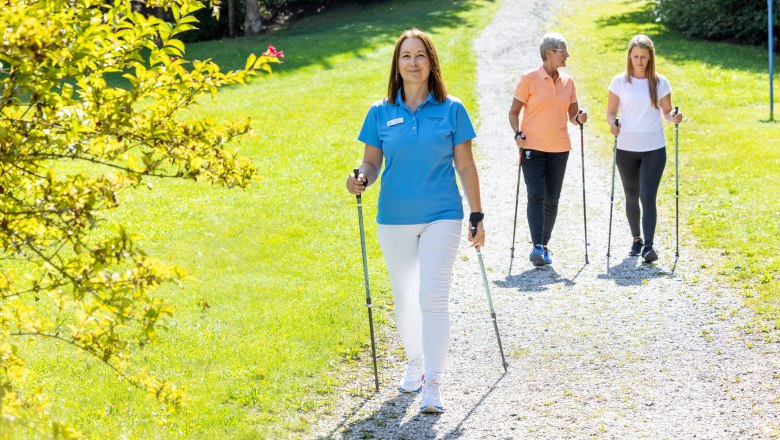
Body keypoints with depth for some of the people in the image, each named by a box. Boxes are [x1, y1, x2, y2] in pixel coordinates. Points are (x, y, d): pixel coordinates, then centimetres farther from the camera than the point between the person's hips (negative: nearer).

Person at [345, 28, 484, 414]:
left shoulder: (451, 110, -1)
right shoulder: (381, 113, 2)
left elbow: (465, 166, 2)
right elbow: (372, 162, 6)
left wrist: (477, 217, 2)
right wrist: (361, 179, -17)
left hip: (441, 216, -2)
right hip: (394, 220, 3)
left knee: (433, 297, -12)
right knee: (404, 298, 13)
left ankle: (432, 384, -9)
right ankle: (414, 365, 34)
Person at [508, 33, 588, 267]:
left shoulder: (568, 81, 9)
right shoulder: (529, 78, -4)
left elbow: (572, 115, 15)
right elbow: (514, 112, -1)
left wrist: (579, 118, -7)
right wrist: (518, 134, -16)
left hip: (559, 148, 5)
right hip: (533, 147, -4)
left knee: (552, 199, 7)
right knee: (536, 196, -13)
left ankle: (545, 245, 16)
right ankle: (537, 246, -16)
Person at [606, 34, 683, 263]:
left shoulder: (660, 82, 2)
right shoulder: (619, 81, 1)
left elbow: (666, 112, 8)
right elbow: (611, 112, 5)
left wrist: (674, 117, -14)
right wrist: (613, 124, -17)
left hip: (654, 149, -1)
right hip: (626, 149, 1)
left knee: (648, 196, -12)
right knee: (632, 197, 12)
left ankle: (648, 245, -16)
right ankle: (636, 239, 29)